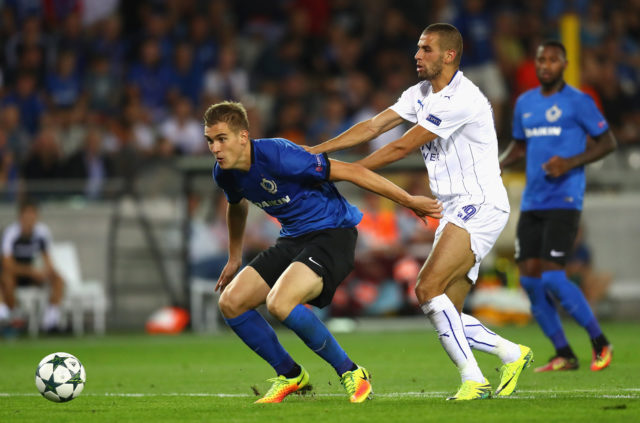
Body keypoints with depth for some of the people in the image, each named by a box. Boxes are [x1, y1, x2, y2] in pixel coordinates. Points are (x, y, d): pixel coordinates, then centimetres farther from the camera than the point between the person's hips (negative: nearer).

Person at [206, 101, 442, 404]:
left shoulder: (277, 156, -26)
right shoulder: (225, 174, -1)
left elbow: (351, 172, -21)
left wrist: (409, 201, -18)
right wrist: (234, 257, 35)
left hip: (332, 234, -8)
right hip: (292, 239, 8)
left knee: (279, 302, -30)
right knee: (231, 302, -4)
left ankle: (351, 373, -12)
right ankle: (290, 375, 14)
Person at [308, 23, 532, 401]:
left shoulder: (463, 98, -17)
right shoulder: (421, 94, 12)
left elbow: (403, 147, -16)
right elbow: (373, 127, 10)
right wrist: (317, 151, 0)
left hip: (480, 206, -9)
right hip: (455, 213, 9)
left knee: (428, 288, -21)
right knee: (445, 313, 1)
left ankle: (473, 380, -18)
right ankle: (512, 354, 17)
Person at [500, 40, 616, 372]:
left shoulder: (578, 102, -4)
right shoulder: (525, 103, 14)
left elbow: (607, 142, -2)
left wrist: (570, 163, -16)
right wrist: (496, 165, 6)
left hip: (563, 202, -7)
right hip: (532, 204, 7)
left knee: (552, 278, -16)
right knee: (530, 279, -1)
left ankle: (600, 343, 1)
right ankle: (563, 355, 9)